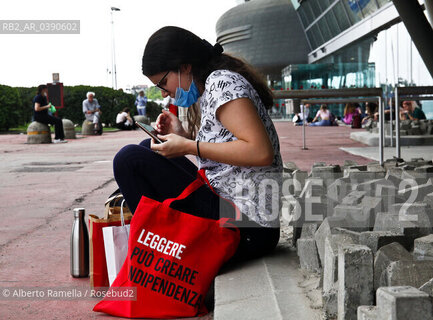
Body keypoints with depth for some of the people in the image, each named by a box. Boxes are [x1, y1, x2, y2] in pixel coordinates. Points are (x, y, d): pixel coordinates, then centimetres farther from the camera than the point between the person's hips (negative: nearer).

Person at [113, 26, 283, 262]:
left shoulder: (221, 81, -11)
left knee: (130, 159, -13)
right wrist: (183, 136, 7)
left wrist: (188, 146, -16)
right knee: (147, 150, 19)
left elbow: (261, 152, -23)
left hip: (245, 226, -10)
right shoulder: (209, 90, 17)